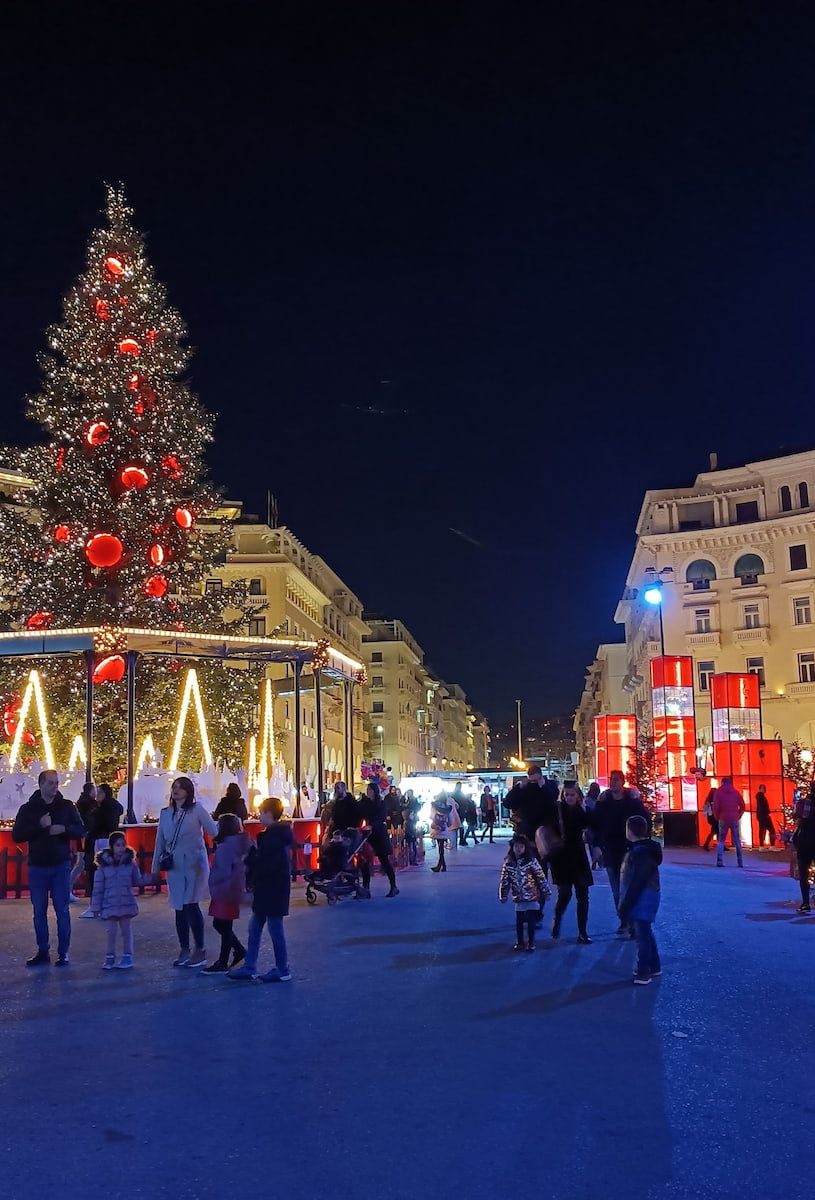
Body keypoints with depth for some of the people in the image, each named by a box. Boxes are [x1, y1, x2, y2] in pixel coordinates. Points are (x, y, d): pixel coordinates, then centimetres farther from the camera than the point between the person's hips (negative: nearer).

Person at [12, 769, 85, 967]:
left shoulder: (66, 807, 2)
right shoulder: (28, 808, 1)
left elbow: (81, 831, 2)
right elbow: (17, 835, -6)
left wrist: (64, 829, -17)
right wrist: (40, 826, -18)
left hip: (61, 866, 0)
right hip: (37, 867, 1)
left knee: (62, 911, 1)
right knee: (39, 912, 7)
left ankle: (63, 952, 8)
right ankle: (43, 952, 17)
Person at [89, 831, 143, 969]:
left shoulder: (130, 862, -1)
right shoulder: (103, 865, -6)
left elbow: (137, 881, 11)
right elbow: (98, 888, -2)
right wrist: (96, 907, -2)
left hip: (126, 903, 1)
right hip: (110, 904, -1)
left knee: (126, 930, 9)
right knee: (111, 931, 3)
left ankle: (127, 956, 20)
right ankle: (110, 958, 17)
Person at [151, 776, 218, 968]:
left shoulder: (197, 810, -1)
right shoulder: (165, 813, 12)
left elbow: (214, 831, -5)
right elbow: (160, 841, 16)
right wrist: (156, 867, 15)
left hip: (194, 864, -5)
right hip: (174, 866, 5)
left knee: (190, 905, -11)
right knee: (180, 908, 7)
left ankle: (200, 950, -1)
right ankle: (184, 950, 17)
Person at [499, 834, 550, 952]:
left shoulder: (531, 861, -10)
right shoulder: (508, 863, -3)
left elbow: (541, 877, -7)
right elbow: (504, 880, 4)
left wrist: (546, 892, -5)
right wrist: (503, 895, 4)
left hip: (532, 896, -2)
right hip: (518, 898, 2)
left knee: (531, 921, 3)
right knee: (519, 921, 10)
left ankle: (531, 943, 16)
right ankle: (520, 942, 27)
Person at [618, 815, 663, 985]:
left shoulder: (640, 852, -23)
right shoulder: (645, 848, 10)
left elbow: (636, 883, -24)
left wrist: (625, 907, -21)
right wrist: (625, 904, 20)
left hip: (642, 899, -10)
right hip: (645, 899, 10)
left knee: (643, 934, -3)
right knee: (645, 932, 19)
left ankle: (644, 972, 3)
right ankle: (654, 966, 30)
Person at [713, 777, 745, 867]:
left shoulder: (718, 793, -1)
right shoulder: (736, 792, 7)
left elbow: (715, 807, -9)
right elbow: (742, 806, 6)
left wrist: (717, 817, 5)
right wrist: (739, 816, 14)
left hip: (723, 820, -1)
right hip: (734, 820, 1)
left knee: (721, 841, 6)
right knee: (737, 841, 9)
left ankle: (719, 861, -5)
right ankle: (740, 862, 8)